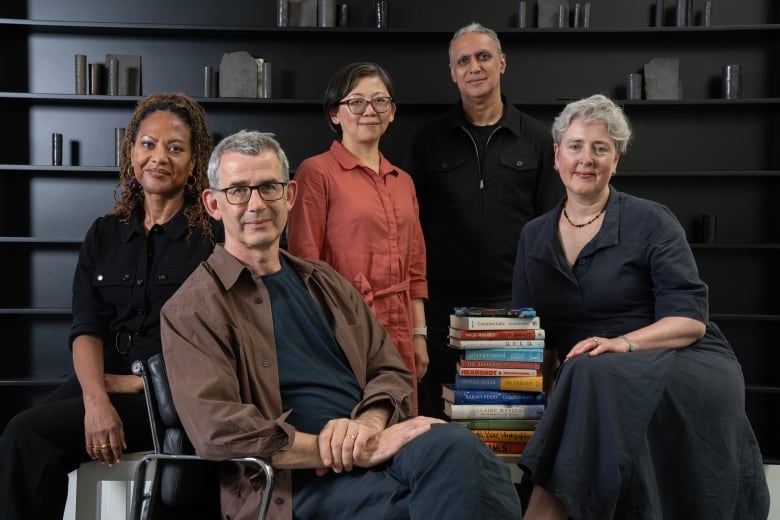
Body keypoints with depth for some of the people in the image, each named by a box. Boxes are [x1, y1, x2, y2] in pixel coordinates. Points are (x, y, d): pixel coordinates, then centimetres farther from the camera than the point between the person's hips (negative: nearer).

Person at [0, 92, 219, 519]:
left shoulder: (215, 235, -2)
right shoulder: (104, 235, 13)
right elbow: (87, 328, 2)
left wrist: (142, 381, -14)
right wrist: (96, 399, -16)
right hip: (105, 380, 5)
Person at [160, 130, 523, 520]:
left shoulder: (325, 283, 20)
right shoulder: (192, 309, 1)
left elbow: (390, 372, 17)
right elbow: (219, 430, -11)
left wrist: (366, 425, -8)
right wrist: (353, 453, -16)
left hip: (372, 452, 6)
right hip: (295, 482, -6)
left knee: (455, 447, -30)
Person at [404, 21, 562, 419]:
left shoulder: (536, 138, 5)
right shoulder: (428, 140, 5)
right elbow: (412, 221, 5)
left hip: (514, 302, 0)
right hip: (444, 302, 0)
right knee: (440, 409, 8)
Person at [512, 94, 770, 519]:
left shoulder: (651, 222, -3)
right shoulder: (533, 236, 11)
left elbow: (689, 320, -9)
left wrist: (623, 344, -27)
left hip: (685, 369, -3)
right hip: (589, 382, 4)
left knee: (599, 378, -36)